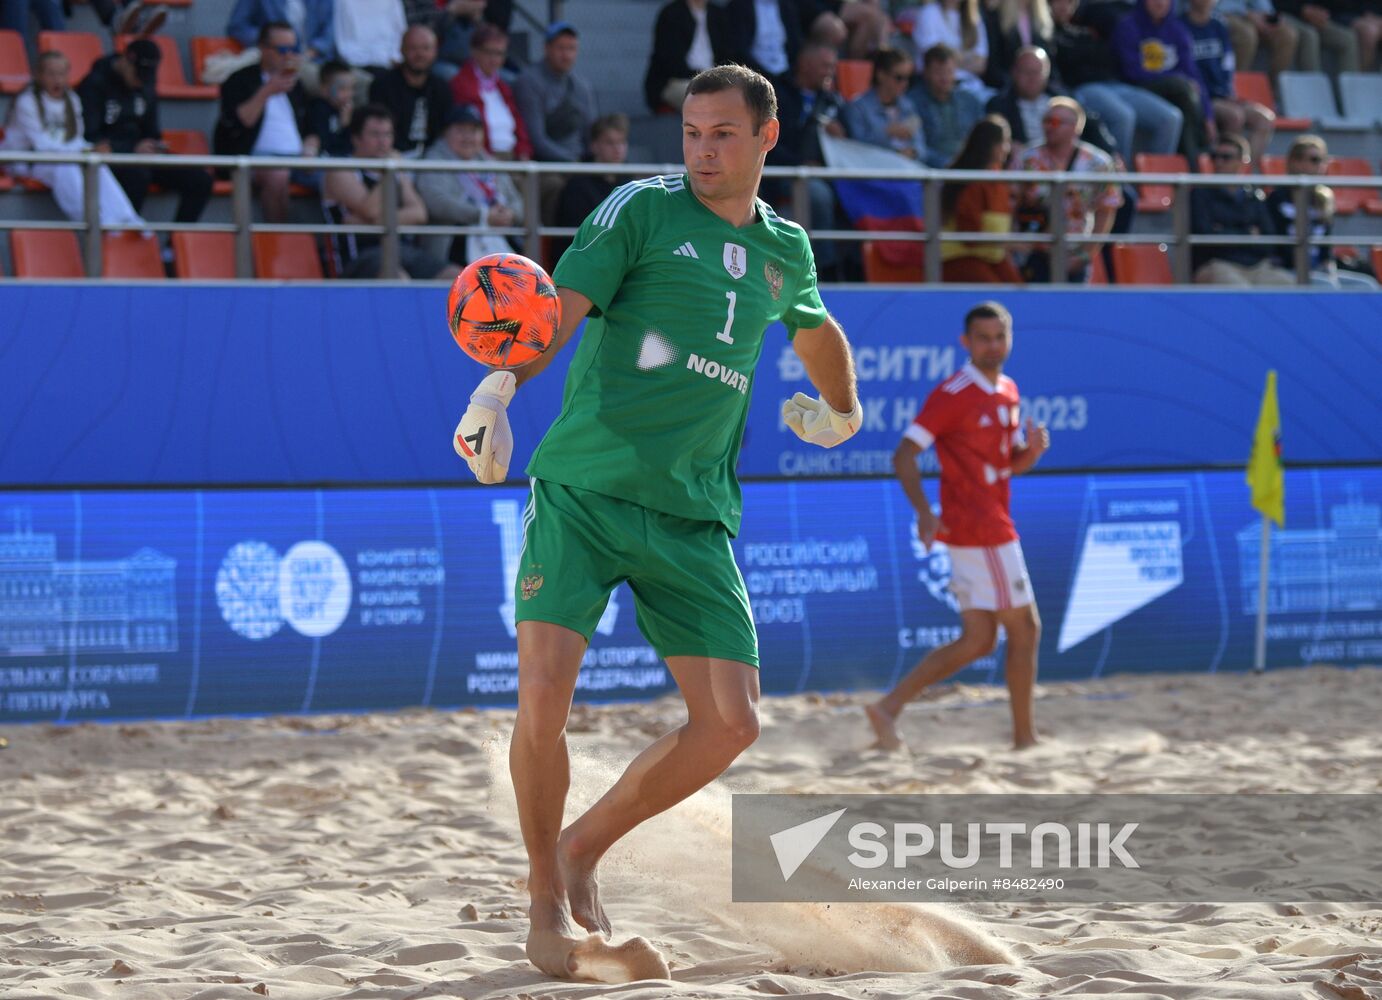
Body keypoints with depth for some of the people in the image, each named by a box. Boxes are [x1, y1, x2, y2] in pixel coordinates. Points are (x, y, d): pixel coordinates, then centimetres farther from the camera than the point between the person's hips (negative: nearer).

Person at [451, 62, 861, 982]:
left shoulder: (787, 251, 14)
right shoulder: (643, 210, -1)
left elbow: (816, 330, 38)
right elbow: (562, 306, -14)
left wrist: (842, 412, 48)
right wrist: (498, 394, -30)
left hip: (694, 517, 4)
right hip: (581, 490, -4)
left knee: (731, 722, -6)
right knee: (543, 697, -17)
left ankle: (584, 850, 17)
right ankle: (548, 900, 5)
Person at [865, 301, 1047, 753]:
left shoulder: (1008, 393, 14)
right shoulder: (952, 395, -13)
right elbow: (904, 455, -16)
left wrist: (1033, 449, -1)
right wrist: (924, 511, -28)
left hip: (992, 527, 9)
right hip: (983, 532, -9)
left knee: (978, 641, 8)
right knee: (1024, 627, -1)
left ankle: (890, 706, 4)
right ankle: (1024, 736, 8)